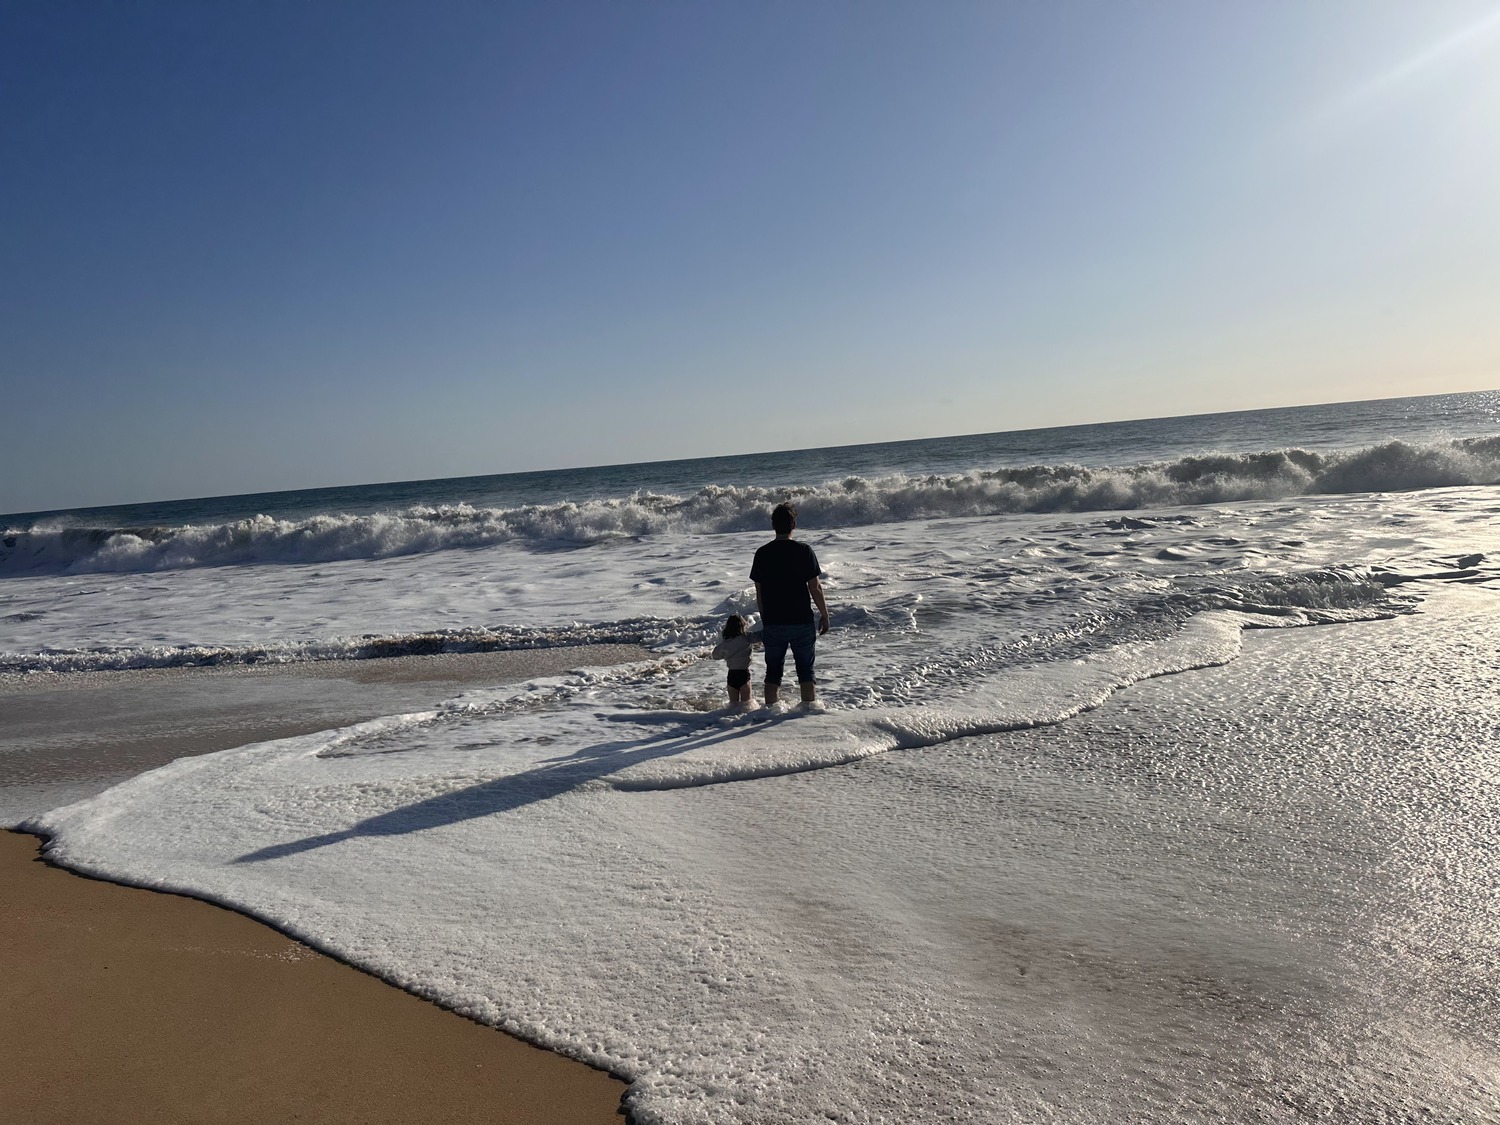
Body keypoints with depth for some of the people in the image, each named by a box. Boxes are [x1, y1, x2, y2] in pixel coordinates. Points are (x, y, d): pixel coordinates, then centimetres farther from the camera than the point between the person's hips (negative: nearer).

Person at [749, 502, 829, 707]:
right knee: (806, 671, 10)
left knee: (773, 672, 12)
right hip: (802, 621, -2)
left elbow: (759, 593, 3)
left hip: (772, 623, 2)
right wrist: (824, 614, 6)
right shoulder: (804, 551, -8)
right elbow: (815, 588, -7)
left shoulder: (762, 554, -2)